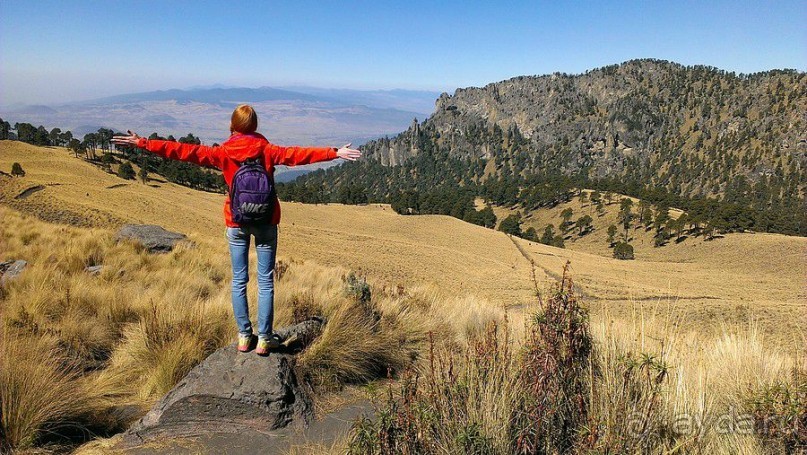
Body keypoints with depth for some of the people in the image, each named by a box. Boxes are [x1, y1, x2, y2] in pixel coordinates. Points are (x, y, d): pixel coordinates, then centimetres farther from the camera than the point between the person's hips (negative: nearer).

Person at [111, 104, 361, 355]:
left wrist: (143, 143, -2)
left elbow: (185, 151, -6)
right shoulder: (266, 150, -7)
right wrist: (334, 153, -16)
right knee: (265, 281, 5)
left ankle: (244, 336, 18)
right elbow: (296, 154, -14)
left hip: (236, 223, 1)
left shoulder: (223, 153, -4)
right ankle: (264, 339, 9)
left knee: (239, 280, 12)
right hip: (265, 222, -1)